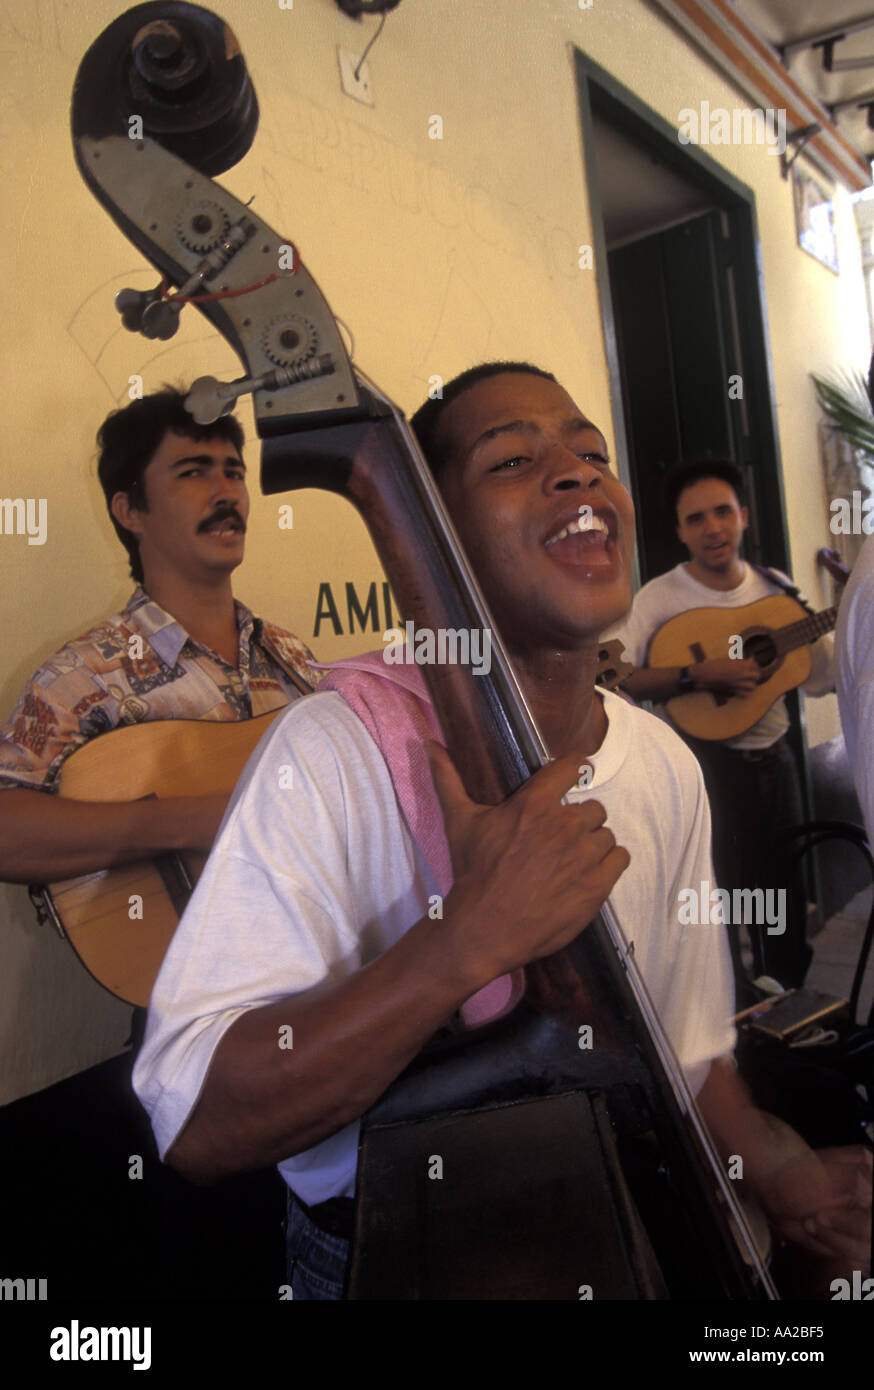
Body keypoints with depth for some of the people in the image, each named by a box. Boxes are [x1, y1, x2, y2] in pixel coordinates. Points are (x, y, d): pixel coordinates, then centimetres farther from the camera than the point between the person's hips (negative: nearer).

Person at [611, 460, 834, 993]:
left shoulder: (778, 589, 5)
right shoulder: (660, 598, -10)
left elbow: (822, 672, 4)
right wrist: (697, 675, -29)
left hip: (774, 756, 5)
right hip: (707, 763, -5)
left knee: (787, 890, 17)